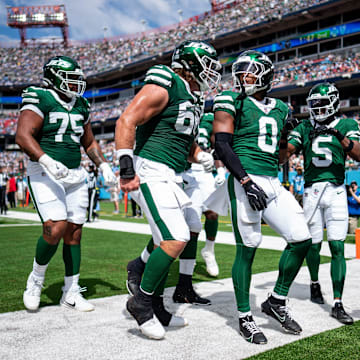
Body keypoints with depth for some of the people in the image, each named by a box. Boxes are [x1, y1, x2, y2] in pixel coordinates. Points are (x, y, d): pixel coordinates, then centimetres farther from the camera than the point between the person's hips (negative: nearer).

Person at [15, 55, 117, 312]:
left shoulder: (80, 106, 13)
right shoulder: (40, 100, -7)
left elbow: (89, 142, 23)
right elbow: (23, 136, -21)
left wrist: (103, 165, 9)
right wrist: (46, 161, -34)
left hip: (75, 176, 7)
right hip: (45, 174, -6)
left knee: (74, 232, 5)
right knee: (55, 228, -19)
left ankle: (71, 292, 16)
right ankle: (36, 279, 8)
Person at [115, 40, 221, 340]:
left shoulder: (194, 100, 19)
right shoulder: (164, 87, -10)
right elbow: (126, 122, -17)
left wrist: (202, 156, 8)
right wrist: (127, 168, -23)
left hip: (170, 177, 10)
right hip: (151, 172, -10)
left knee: (166, 242, 12)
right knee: (176, 239, -15)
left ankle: (155, 308, 24)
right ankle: (141, 301, 0)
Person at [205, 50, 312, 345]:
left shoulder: (280, 109, 17)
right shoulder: (232, 102, -1)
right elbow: (222, 145, -11)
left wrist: (288, 133, 5)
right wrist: (246, 181, -19)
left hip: (273, 182, 7)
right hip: (245, 181, -6)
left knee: (301, 239, 2)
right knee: (247, 248, -4)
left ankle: (277, 301, 19)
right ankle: (245, 317, 11)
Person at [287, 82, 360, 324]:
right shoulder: (305, 127, 11)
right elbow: (286, 152, 2)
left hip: (336, 191, -1)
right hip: (312, 192, 1)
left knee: (337, 247, -7)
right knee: (314, 244, 7)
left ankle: (338, 304, -2)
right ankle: (314, 282, 36)